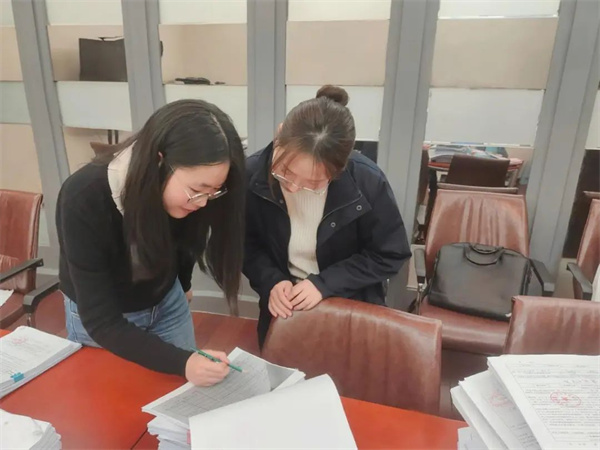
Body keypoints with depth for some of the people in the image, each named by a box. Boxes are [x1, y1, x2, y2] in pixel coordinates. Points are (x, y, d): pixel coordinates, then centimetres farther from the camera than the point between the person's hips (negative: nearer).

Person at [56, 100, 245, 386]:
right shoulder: (84, 199, -36)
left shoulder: (185, 192, -25)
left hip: (167, 304, 3)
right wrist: (182, 363, -41)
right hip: (97, 319, -3)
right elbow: (103, 323, -33)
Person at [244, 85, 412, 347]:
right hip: (282, 310, 2)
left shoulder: (367, 182, -25)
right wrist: (270, 281, -20)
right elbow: (243, 243, -3)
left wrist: (324, 284, -21)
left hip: (352, 309, -1)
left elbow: (390, 255, -13)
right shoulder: (251, 175, -19)